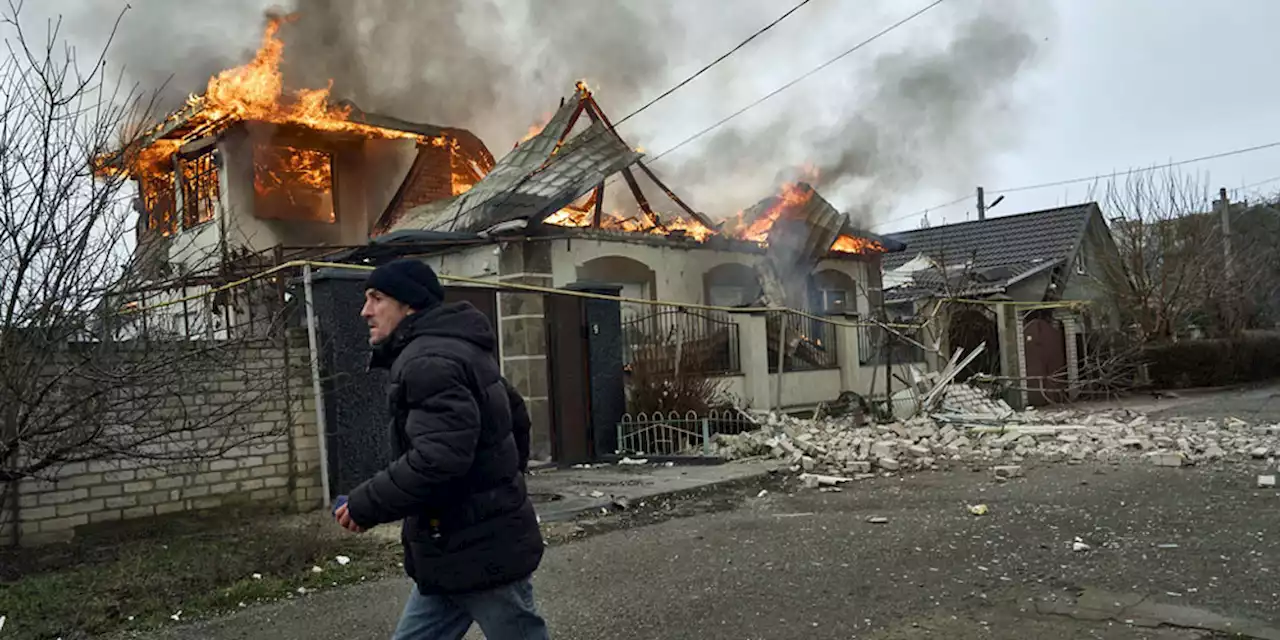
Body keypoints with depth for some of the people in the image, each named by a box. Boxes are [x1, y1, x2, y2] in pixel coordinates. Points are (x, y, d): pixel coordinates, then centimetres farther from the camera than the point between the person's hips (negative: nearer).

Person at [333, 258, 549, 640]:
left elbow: (438, 459, -32)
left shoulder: (428, 361, -20)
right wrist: (507, 479, 28)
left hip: (480, 552, -11)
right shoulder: (454, 350, 14)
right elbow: (516, 416, 24)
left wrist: (364, 506, -20)